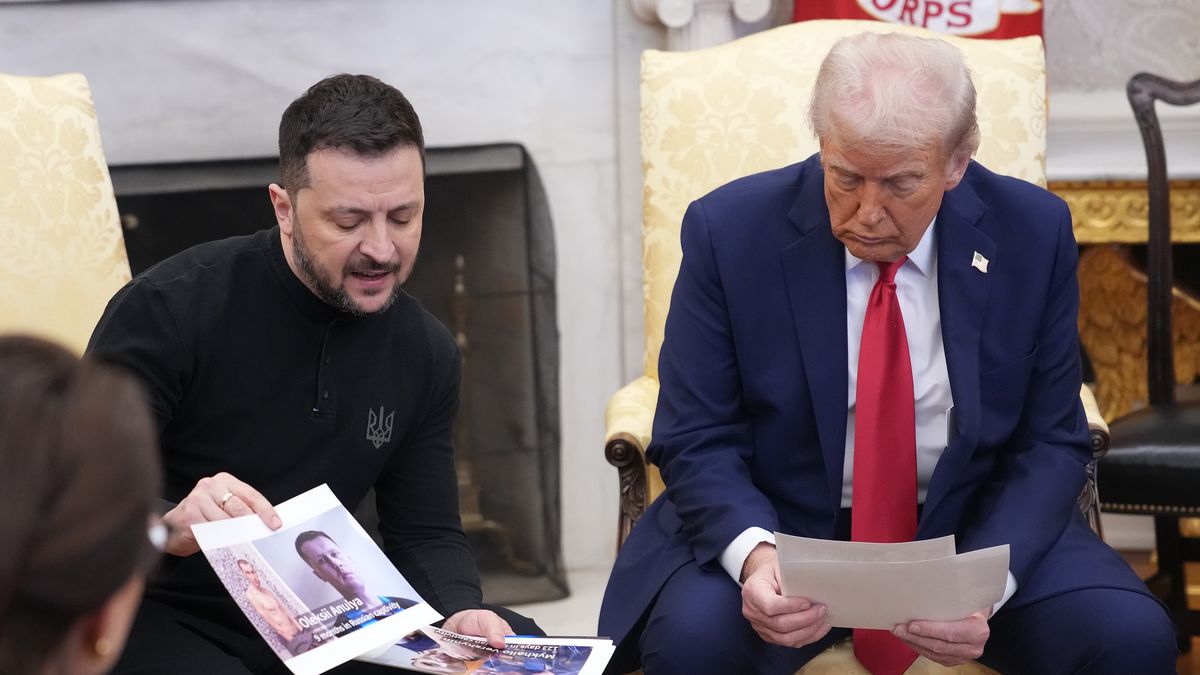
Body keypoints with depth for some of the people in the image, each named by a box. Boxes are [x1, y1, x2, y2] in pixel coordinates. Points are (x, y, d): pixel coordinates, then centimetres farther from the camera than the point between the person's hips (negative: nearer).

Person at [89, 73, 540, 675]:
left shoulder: (425, 353, 3)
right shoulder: (170, 309, -15)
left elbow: (425, 534, 8)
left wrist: (459, 610, -15)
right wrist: (169, 523, -39)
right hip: (163, 619, -5)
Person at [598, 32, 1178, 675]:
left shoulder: (1033, 233, -7)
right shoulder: (730, 230, -11)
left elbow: (1050, 446, -3)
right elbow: (695, 443, -8)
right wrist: (754, 551, -30)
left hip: (974, 527, 2)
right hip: (781, 524, -1)